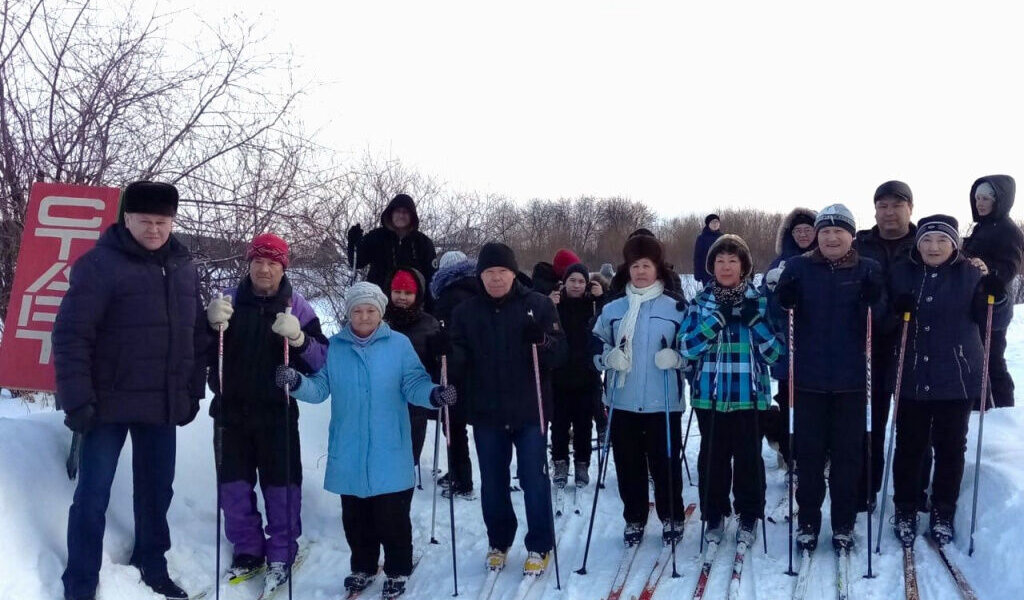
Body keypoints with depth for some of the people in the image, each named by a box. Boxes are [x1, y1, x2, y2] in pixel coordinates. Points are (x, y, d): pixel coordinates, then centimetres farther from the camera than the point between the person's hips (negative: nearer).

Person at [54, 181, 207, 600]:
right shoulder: (99, 263, -10)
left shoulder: (183, 267, 7)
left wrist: (193, 391, 11)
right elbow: (70, 334, -13)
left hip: (163, 404, 5)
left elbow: (197, 335, 13)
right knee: (93, 495, 1)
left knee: (157, 490, 15)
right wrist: (77, 398, -16)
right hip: (110, 402, -5)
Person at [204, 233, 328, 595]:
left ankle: (281, 555, 15)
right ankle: (247, 550, 23)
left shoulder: (296, 306, -2)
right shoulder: (230, 300, 3)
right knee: (233, 485, 9)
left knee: (281, 486, 2)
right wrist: (212, 324, -19)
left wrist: (298, 338, -26)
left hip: (277, 413, -2)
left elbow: (320, 361, -7)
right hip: (231, 410, 3)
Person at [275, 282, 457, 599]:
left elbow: (414, 385, -7)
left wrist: (434, 394, -28)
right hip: (349, 454, 3)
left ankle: (398, 571, 22)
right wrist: (296, 382, -19)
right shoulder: (334, 347, 6)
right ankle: (363, 567, 33)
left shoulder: (400, 344, -1)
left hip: (389, 454, -3)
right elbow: (320, 389, 2)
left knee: (392, 517, 3)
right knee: (355, 518, 15)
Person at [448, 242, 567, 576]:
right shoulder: (466, 312, 3)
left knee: (534, 480, 3)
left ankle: (539, 547, 18)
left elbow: (560, 354, -5)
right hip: (486, 413, 2)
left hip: (530, 411, -2)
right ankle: (499, 542, 31)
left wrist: (541, 340, -25)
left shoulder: (538, 305, -2)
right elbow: (458, 365, 2)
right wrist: (447, 351, -19)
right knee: (493, 483, 13)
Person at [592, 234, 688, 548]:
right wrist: (609, 358, -9)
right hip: (623, 401, 3)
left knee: (665, 462, 6)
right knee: (628, 463, 10)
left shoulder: (676, 307, -1)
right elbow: (596, 348, 11)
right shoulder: (612, 309, 6)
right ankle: (634, 519, 24)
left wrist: (677, 358, -16)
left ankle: (672, 518, 23)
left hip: (663, 402, -2)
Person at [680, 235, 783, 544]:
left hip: (750, 394, -1)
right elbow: (686, 347, -6)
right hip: (709, 394, 1)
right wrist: (718, 318, -16)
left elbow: (775, 351, -1)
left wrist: (755, 320, -15)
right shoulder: (701, 302, 5)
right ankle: (714, 515, 22)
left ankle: (748, 517, 21)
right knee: (713, 457, 7)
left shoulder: (759, 300, 2)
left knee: (748, 457, 5)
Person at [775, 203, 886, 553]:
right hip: (808, 376, 0)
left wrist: (873, 299, -22)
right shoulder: (798, 267, 3)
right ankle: (808, 522, 19)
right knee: (809, 452, 6)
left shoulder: (868, 269, 3)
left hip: (851, 378, 0)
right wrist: (783, 297, -19)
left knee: (848, 452, 7)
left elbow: (880, 321, -2)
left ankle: (843, 524, 20)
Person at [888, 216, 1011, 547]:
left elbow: (997, 322, 0)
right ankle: (905, 512, 19)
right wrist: (895, 310, -12)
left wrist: (996, 298, -21)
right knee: (909, 446, 5)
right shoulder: (901, 274, 4)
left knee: (950, 448, 7)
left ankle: (943, 514, 21)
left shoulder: (971, 275, 0)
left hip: (957, 379, -1)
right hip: (912, 377, 1)